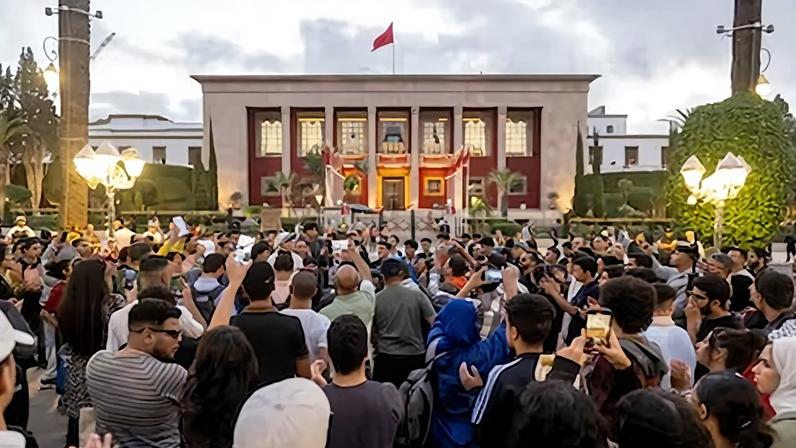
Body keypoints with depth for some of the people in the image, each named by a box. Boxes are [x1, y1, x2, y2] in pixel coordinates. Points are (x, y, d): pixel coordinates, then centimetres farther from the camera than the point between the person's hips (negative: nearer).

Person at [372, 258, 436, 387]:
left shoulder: (375, 299, -3)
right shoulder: (417, 295, -5)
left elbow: (371, 332, 6)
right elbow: (435, 323, -5)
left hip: (386, 357, 0)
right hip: (415, 356, 0)